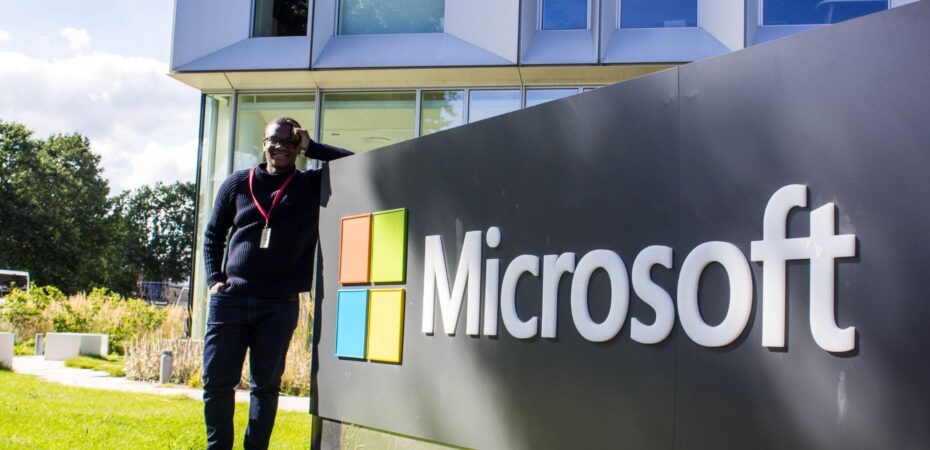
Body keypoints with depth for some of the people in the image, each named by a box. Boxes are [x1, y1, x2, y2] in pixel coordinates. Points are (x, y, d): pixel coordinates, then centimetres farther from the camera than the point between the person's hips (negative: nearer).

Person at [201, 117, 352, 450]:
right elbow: (213, 235, 15)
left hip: (279, 306, -1)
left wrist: (312, 148, -3)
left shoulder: (314, 186, 5)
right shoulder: (237, 184, 9)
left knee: (266, 385, 5)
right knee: (216, 381, 2)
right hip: (229, 299, 1)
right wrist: (214, 279, 3)